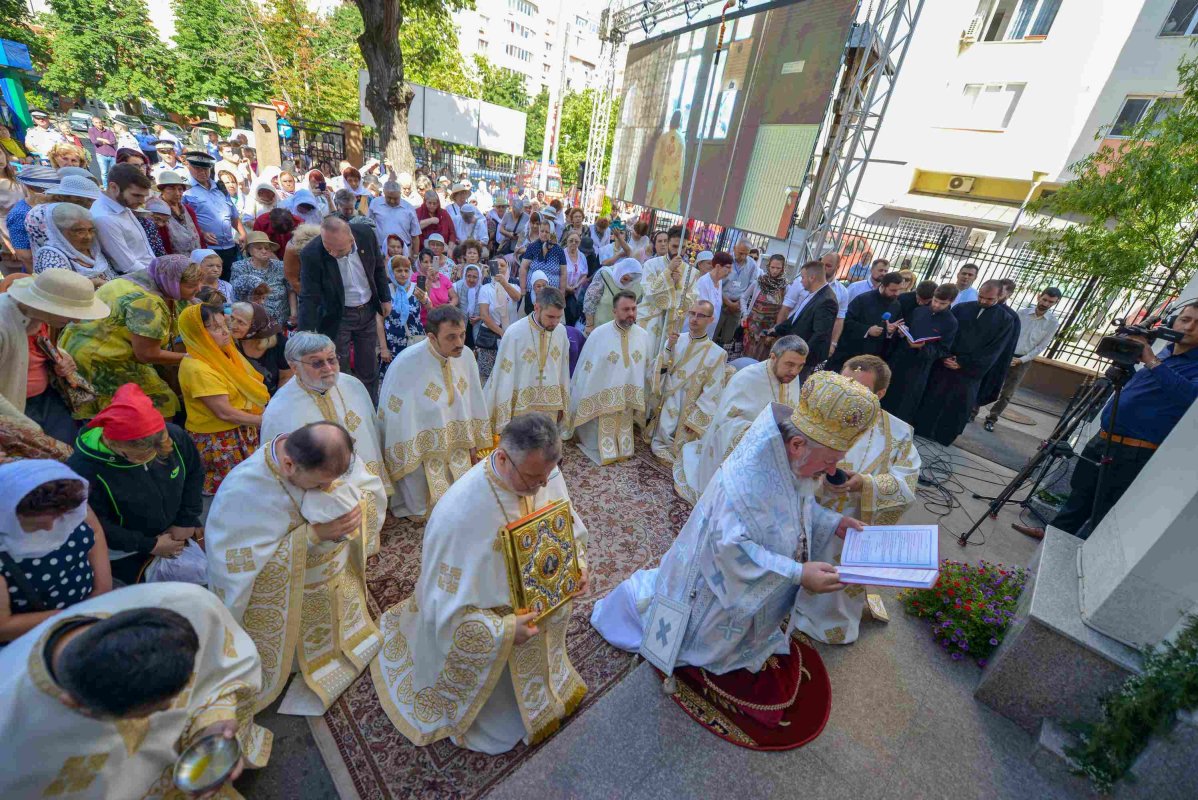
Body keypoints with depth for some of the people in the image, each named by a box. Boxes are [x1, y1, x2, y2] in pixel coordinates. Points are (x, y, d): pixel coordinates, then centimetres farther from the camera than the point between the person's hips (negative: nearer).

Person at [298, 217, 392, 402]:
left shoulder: (366, 234, -15)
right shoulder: (311, 254, -24)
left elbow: (378, 267, 4)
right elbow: (309, 299, -22)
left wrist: (385, 298, 7)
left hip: (368, 310, 3)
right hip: (337, 316, -3)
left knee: (369, 369, 15)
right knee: (337, 370, 3)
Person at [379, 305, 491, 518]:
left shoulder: (466, 356, -10)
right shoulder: (406, 364, -25)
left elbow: (473, 402, 2)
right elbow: (395, 419, -17)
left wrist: (473, 444, 8)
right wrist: (406, 462, -10)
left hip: (458, 446, 4)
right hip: (419, 451, -4)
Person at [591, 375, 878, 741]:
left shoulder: (786, 461, -12)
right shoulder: (747, 478, -39)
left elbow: (793, 506, 6)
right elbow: (734, 549, -37)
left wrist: (832, 522, -7)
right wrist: (798, 575, -34)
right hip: (720, 586, -8)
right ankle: (641, 591, 38)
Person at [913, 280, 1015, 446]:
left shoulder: (1005, 321, 0)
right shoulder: (960, 308, 2)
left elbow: (993, 351, -5)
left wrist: (962, 363, -12)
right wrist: (945, 356, -12)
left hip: (970, 372, -1)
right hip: (944, 364, 1)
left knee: (958, 406, 7)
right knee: (931, 398, 7)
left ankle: (944, 436, 22)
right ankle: (920, 429, 20)